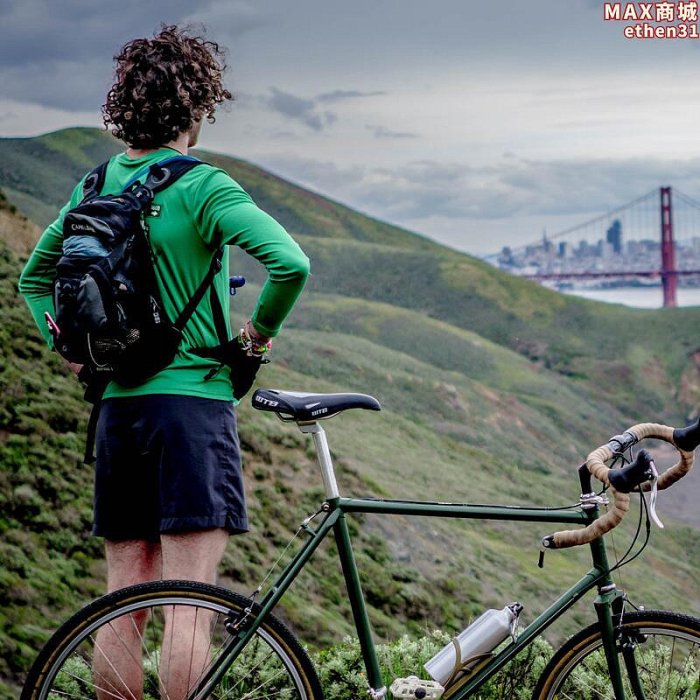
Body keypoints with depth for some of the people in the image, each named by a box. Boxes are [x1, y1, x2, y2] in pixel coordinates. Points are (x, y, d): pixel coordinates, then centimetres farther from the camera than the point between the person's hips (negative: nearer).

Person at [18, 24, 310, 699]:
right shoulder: (201, 187, -11)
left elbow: (33, 276, 24)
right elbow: (291, 264, -23)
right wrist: (262, 328, -7)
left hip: (116, 404, 7)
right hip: (192, 398, -7)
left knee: (123, 599, 12)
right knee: (189, 607, -5)